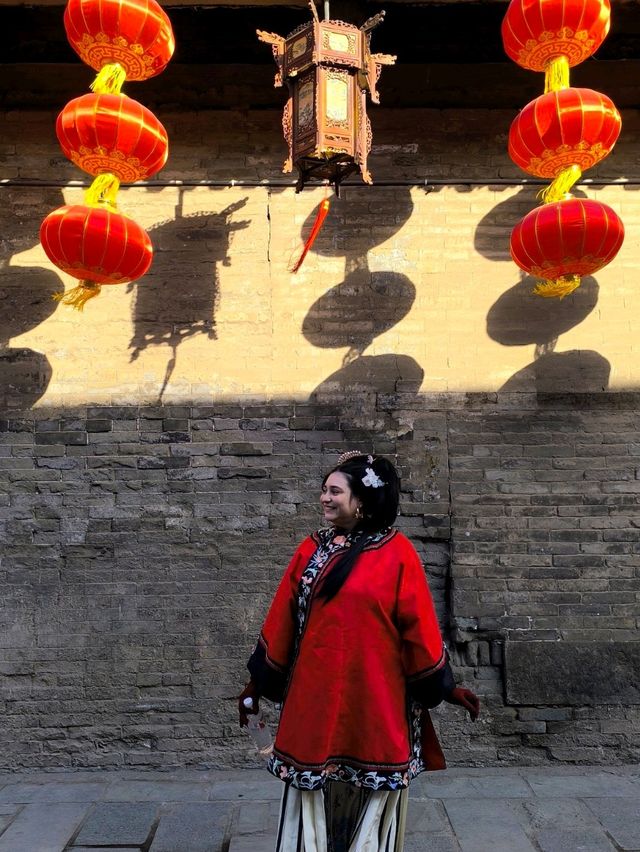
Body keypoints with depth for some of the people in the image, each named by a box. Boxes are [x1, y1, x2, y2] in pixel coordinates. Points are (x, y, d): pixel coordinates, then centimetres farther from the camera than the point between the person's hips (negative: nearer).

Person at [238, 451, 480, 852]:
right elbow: (282, 621, 6)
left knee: (370, 805, 13)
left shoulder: (397, 554, -9)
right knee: (314, 802, 13)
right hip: (316, 698, 3)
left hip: (374, 699, -3)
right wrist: (259, 681, 10)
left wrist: (444, 687, -1)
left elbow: (418, 626, -5)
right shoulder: (311, 549, 2)